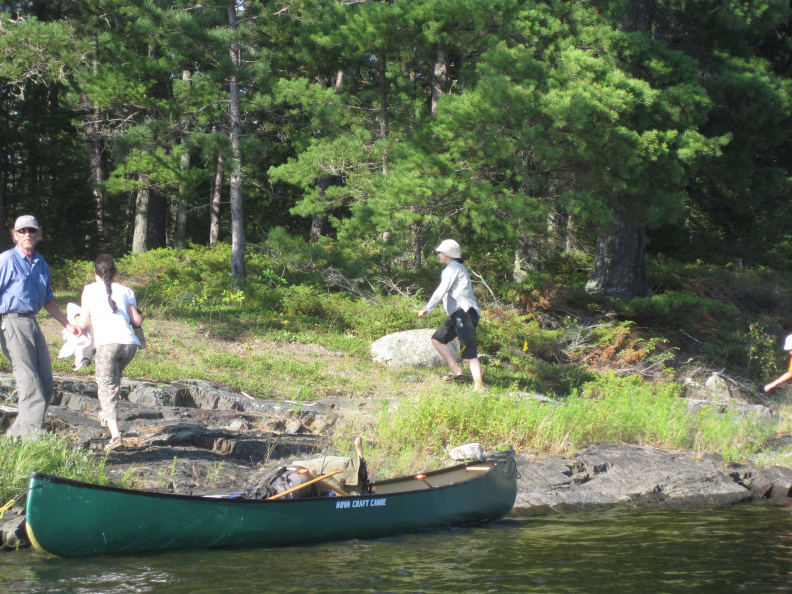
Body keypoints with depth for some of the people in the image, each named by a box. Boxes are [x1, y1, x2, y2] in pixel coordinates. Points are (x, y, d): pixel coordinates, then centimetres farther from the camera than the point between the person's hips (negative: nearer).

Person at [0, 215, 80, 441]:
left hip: (32, 323, 8)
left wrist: (67, 324, 27)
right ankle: (33, 434, -13)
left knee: (46, 383, 6)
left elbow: (47, 299, 27)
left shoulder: (41, 263, 16)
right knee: (29, 381, -13)